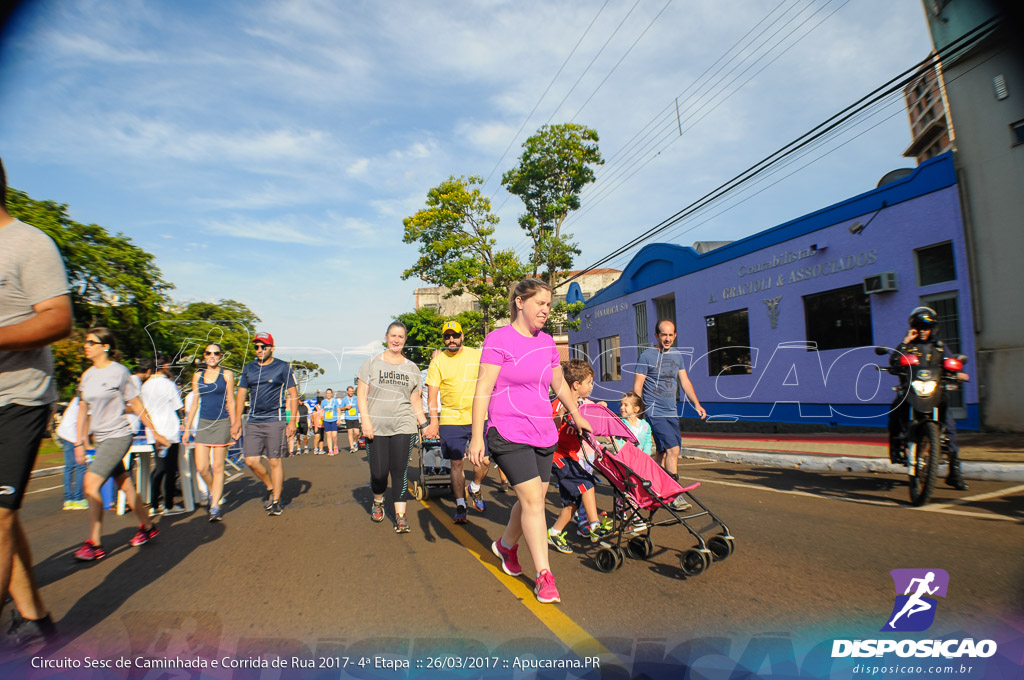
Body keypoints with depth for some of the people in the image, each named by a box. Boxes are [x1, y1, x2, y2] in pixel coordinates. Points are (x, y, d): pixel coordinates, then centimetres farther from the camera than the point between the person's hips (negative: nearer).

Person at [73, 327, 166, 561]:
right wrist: (80, 441, 10)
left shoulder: (119, 372, -8)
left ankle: (94, 544, -7)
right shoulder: (87, 375, 9)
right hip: (100, 439, 6)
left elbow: (136, 405, -4)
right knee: (125, 485, 12)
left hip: (118, 436, -6)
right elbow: (84, 410, 15)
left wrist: (155, 432, 0)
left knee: (91, 484, -14)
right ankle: (147, 527, 26)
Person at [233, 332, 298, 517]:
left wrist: (292, 421, -7)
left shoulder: (282, 367, 0)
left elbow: (293, 394, 0)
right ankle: (270, 487, 24)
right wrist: (237, 422, 9)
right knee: (251, 461, -1)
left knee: (275, 461, -1)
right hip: (253, 421, 4)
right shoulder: (248, 368, 12)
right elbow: (241, 394, 15)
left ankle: (276, 501, 11)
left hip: (275, 420, -4)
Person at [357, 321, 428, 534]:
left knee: (400, 471, -5)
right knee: (379, 472, -1)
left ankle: (400, 515, 6)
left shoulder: (412, 368, 12)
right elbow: (361, 394, 2)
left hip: (403, 426, 1)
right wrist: (365, 420, -9)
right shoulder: (372, 363, 6)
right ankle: (378, 503, 30)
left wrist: (424, 423, 9)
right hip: (376, 427, -1)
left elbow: (416, 400, 16)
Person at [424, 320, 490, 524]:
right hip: (451, 420, -1)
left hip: (479, 418, 1)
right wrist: (433, 422, -10)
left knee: (485, 460, -2)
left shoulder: (476, 355, 3)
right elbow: (432, 394, -2)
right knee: (456, 463, 4)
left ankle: (475, 488, 29)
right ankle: (460, 505, 21)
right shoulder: (438, 361, 1)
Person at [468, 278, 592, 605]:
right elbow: (483, 389, -11)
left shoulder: (547, 342, 11)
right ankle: (543, 576, 3)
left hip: (542, 434, 7)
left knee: (533, 499, 13)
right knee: (533, 499, -10)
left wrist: (577, 417, 31)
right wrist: (477, 436, -15)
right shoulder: (498, 339, -7)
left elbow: (559, 384, 24)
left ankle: (506, 545, 40)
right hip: (508, 434, -7)